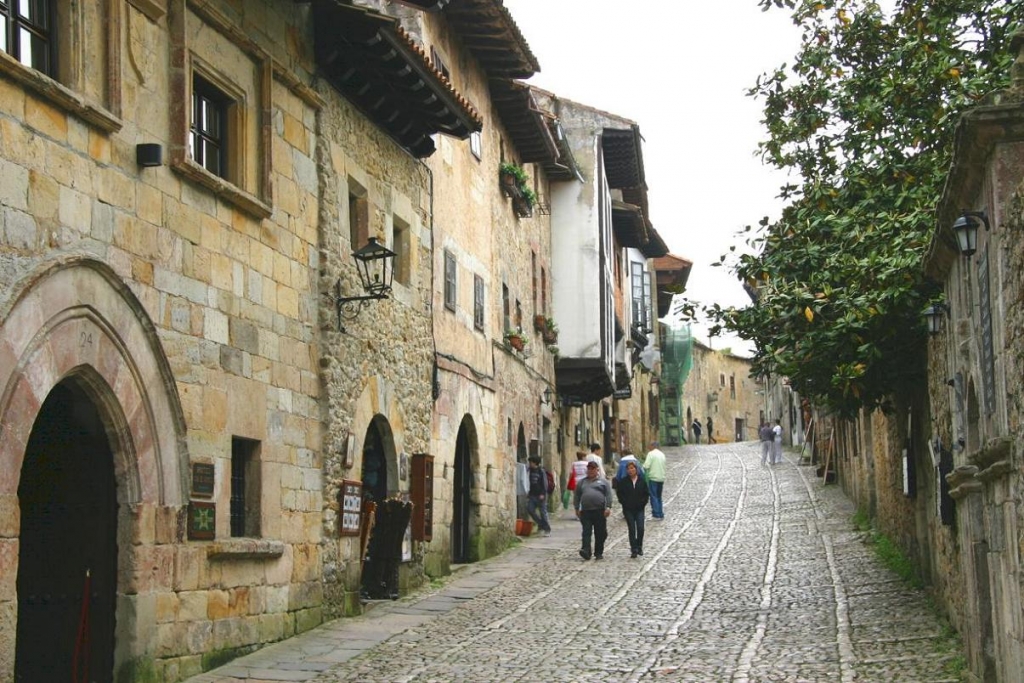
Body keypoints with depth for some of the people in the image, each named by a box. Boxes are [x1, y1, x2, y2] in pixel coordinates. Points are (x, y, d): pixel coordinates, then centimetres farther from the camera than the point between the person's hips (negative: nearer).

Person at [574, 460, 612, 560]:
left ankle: (599, 553, 11)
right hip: (586, 511, 2)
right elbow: (577, 496, 19)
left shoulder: (603, 481, 9)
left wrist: (608, 507, -9)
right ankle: (586, 551, -18)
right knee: (586, 532, -10)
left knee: (600, 533, 3)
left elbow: (609, 495, 2)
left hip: (599, 511, -2)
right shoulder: (582, 482, 17)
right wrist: (577, 509, 11)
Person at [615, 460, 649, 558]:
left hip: (639, 509, 0)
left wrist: (642, 503, -4)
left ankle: (639, 547, 9)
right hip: (628, 510, 0)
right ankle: (634, 549, 6)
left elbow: (646, 494, 8)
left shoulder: (642, 481, 3)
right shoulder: (623, 481, 1)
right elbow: (619, 493, 2)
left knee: (640, 528, -10)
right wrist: (624, 503, -7)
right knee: (632, 529, 0)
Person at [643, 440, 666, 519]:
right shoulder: (662, 454, 12)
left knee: (653, 496, -1)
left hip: (653, 478, -7)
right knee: (659, 497, 16)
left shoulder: (651, 454, -10)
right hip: (661, 478, 7)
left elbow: (646, 466, -17)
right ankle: (661, 514, 15)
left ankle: (656, 514, -6)